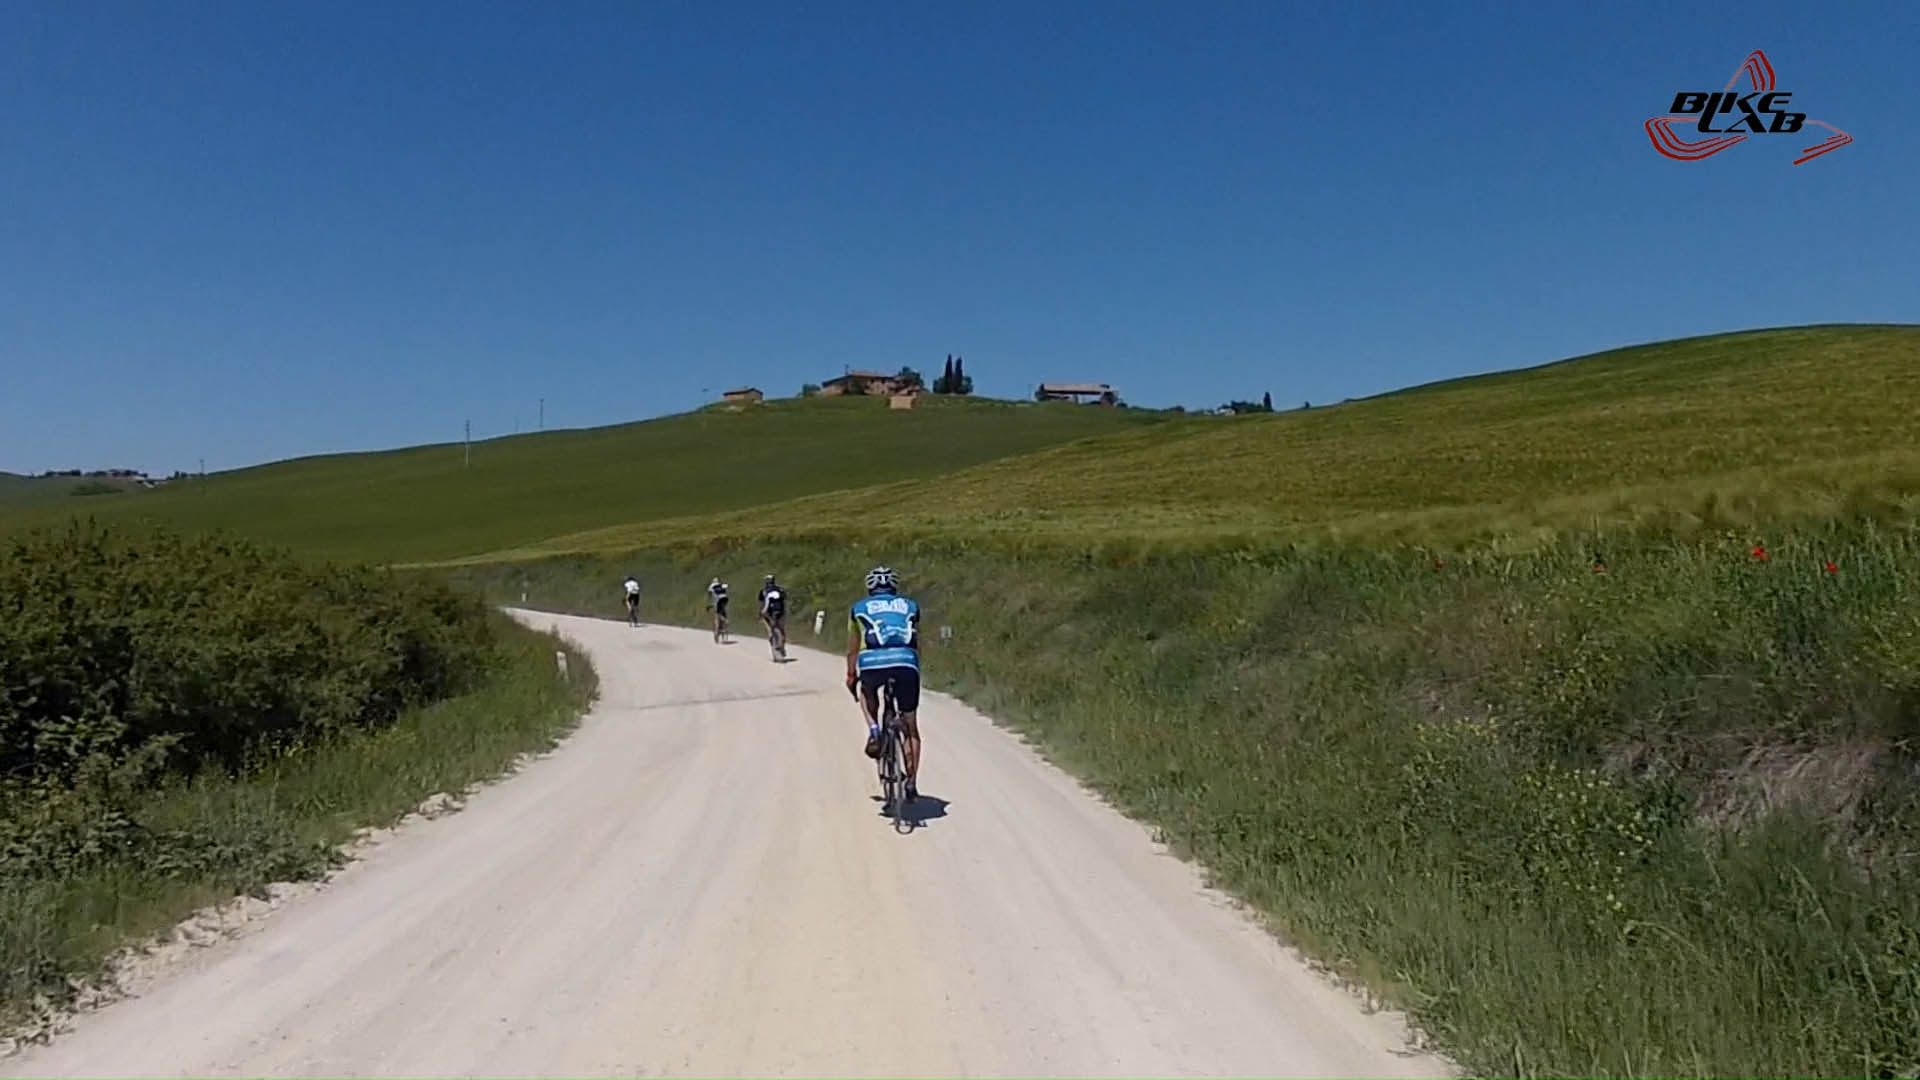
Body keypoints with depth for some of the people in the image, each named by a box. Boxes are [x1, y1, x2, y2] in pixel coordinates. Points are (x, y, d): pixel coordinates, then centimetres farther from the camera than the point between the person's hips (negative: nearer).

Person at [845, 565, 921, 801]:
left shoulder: (859, 608, 25)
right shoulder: (910, 606, 28)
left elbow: (852, 650, 31)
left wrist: (851, 676, 45)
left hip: (872, 662, -1)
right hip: (906, 664, 1)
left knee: (867, 693, 36)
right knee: (911, 730, 18)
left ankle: (873, 730, 11)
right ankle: (912, 783, 16)